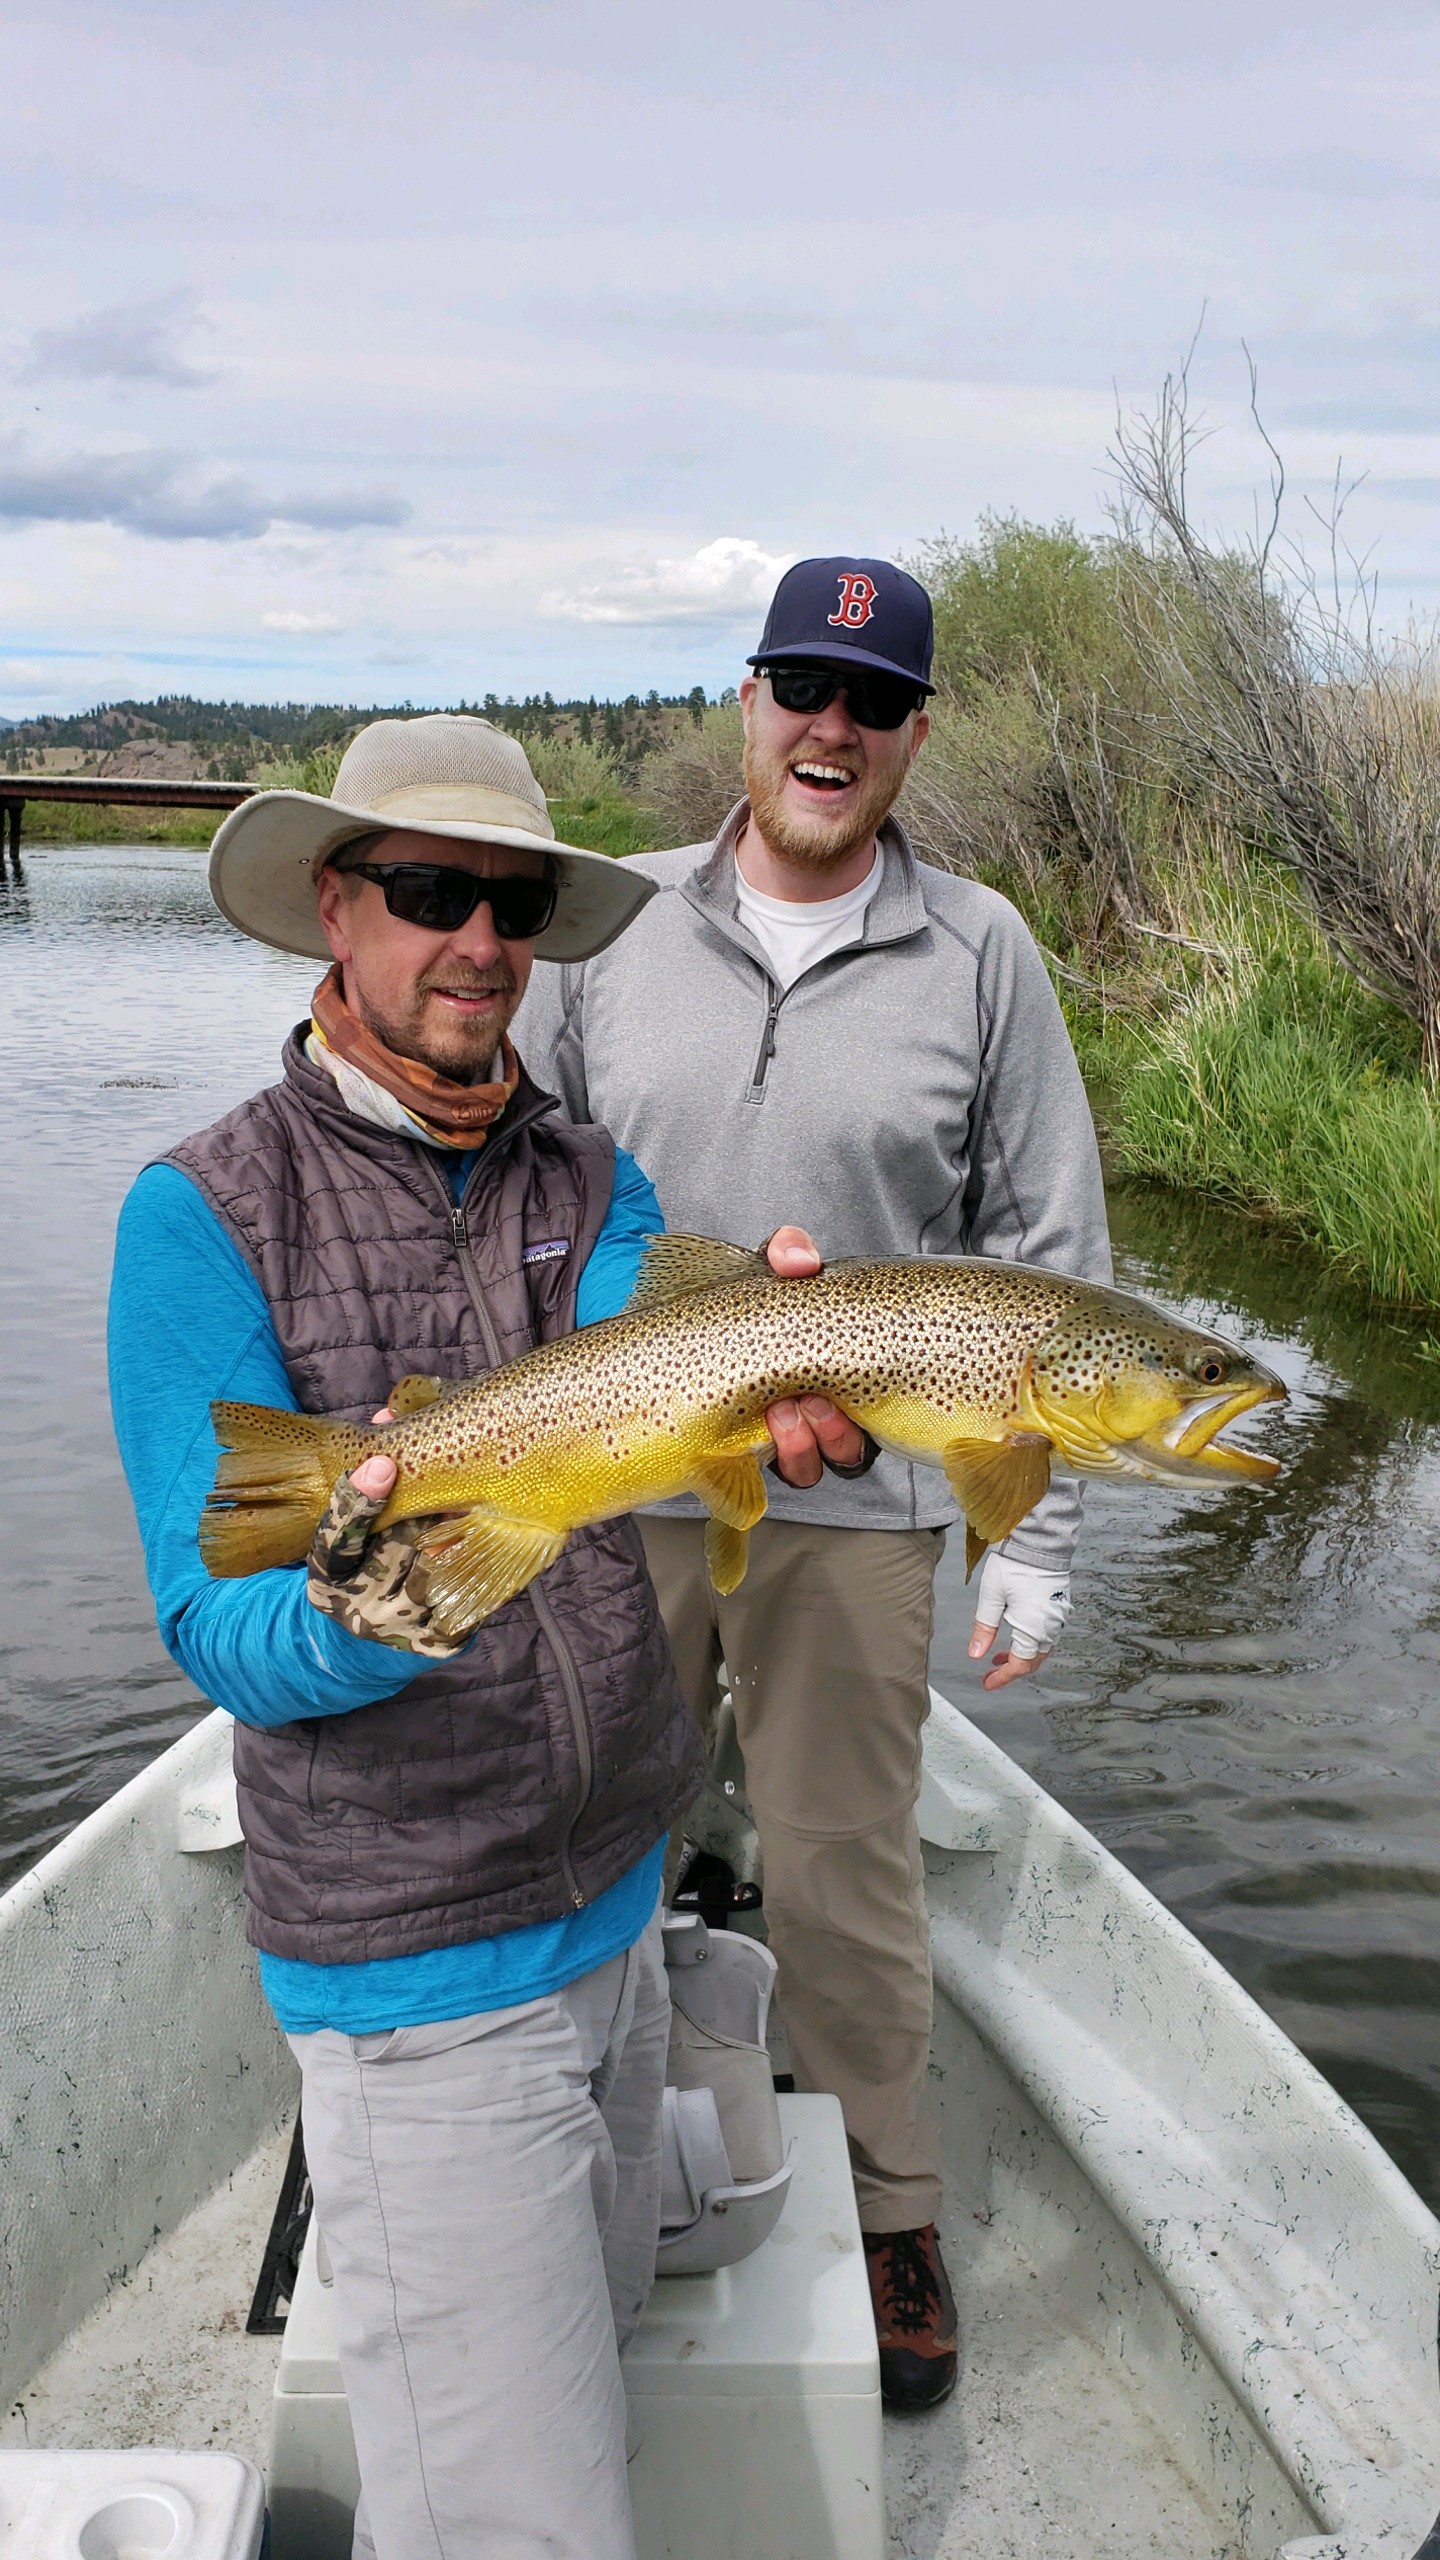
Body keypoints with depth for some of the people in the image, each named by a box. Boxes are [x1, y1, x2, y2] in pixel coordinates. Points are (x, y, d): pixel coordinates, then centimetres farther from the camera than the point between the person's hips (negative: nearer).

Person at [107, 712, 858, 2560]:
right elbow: (215, 1631, -19)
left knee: (593, 2342, 28)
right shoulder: (207, 1214, -14)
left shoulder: (591, 1181, 2)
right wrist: (351, 1622, -42)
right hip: (416, 1972, -6)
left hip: (616, 1903, 6)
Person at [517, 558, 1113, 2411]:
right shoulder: (615, 925, 2)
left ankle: (892, 2214, 34)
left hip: (852, 1515, -1)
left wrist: (1036, 1533, 0)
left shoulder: (978, 955, -1)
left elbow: (1049, 1262, 2)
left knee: (846, 1884, 10)